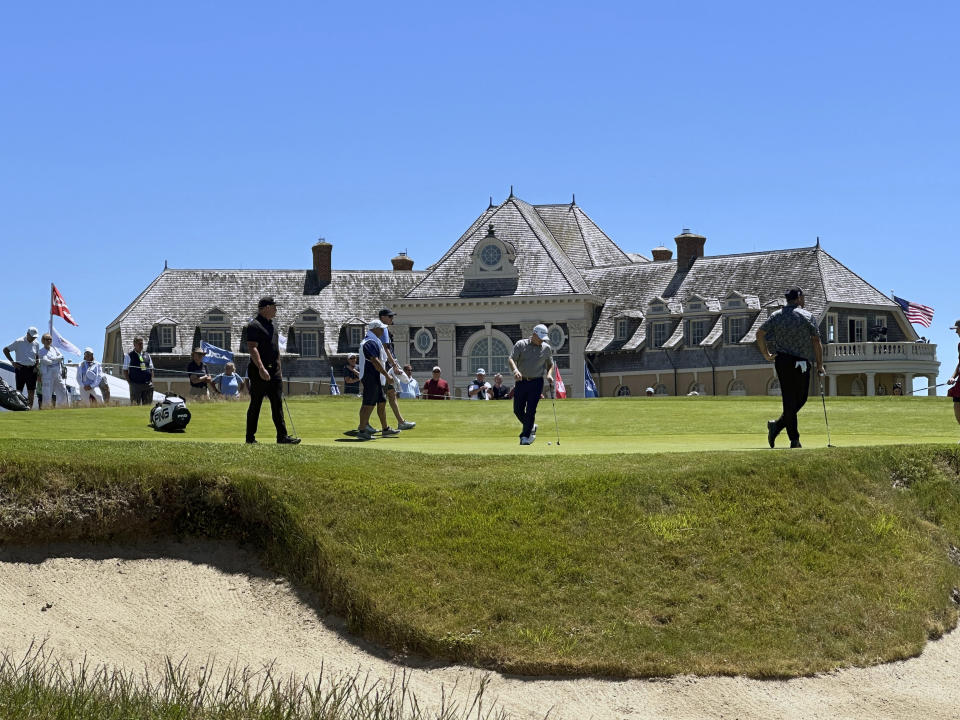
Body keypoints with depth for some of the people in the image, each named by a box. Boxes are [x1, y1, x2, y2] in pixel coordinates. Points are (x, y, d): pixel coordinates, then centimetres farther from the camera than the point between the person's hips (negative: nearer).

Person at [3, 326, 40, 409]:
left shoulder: (36, 344, 8)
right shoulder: (19, 342, -5)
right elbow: (5, 350, 0)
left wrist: (36, 366, 5)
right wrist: (12, 362, -5)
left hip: (32, 369, 4)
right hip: (21, 368, -4)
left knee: (31, 391, 1)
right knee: (19, 390, -4)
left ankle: (30, 408, 5)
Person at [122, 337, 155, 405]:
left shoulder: (147, 355, 14)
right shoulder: (129, 356, 2)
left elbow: (151, 369, 19)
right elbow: (125, 371, 3)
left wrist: (151, 381, 6)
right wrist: (130, 382, -6)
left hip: (148, 385, 4)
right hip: (135, 385, -4)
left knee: (148, 405, 4)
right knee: (135, 405, -4)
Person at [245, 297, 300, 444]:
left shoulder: (271, 324, 17)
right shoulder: (254, 325, -10)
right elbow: (252, 348, -19)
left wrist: (279, 368, 21)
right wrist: (261, 369, -27)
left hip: (274, 370, 8)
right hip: (260, 371, -8)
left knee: (277, 404, 3)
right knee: (255, 404, -1)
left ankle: (282, 436, 1)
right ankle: (250, 437, 7)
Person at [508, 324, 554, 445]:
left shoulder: (546, 348, 5)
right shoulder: (520, 344, -1)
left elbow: (550, 364, 19)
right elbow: (511, 359, -11)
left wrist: (549, 374, -1)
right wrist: (515, 370, -30)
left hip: (536, 382, -1)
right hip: (521, 381, 1)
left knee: (531, 410, -8)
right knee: (517, 409, 5)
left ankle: (526, 436, -2)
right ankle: (531, 427, 29)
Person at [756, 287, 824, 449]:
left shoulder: (776, 316, 8)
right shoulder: (807, 317, -3)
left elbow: (760, 334, 1)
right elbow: (816, 342, -5)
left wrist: (766, 354, 10)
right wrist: (819, 365, 2)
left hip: (781, 361, 5)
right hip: (801, 362, -4)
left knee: (789, 399, 6)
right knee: (800, 398, 7)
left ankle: (794, 439, 3)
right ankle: (778, 425, 0)